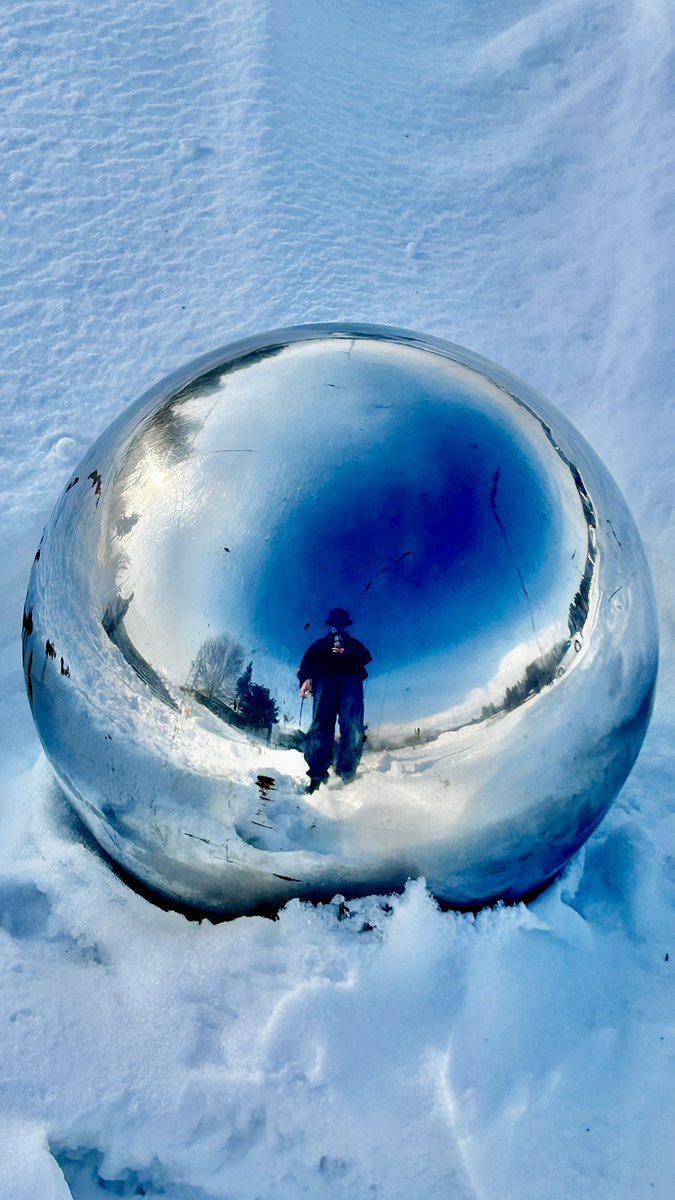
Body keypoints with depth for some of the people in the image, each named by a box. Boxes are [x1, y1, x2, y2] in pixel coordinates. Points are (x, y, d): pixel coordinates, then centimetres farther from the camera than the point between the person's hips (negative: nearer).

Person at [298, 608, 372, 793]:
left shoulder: (354, 643, 34)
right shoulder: (320, 643, 33)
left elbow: (366, 657, 13)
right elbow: (308, 661, 15)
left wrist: (347, 652, -6)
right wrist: (305, 679, -7)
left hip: (351, 680, 0)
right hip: (325, 679, 0)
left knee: (352, 726, -21)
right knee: (321, 724, -20)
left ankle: (346, 776, -28)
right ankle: (317, 776, -29)